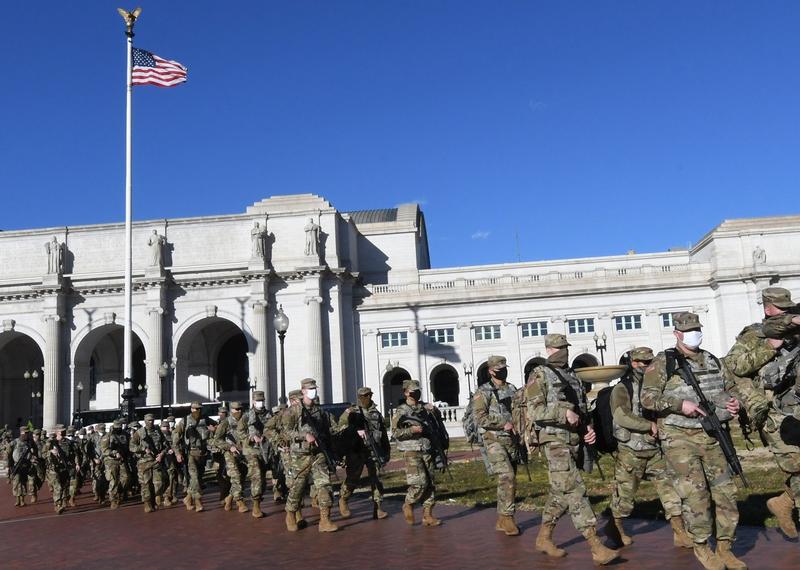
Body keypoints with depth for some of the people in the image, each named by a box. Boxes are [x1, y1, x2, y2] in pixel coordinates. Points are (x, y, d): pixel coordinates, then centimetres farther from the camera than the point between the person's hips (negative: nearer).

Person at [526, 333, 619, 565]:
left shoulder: (573, 375, 17)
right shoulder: (540, 375, -4)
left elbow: (584, 407, 24)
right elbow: (534, 411, -12)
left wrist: (589, 427, 6)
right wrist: (564, 413, -20)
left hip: (576, 440, 7)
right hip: (555, 441, -7)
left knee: (560, 492, 14)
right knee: (575, 491, -12)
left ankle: (544, 538, 27)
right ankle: (596, 547, -14)